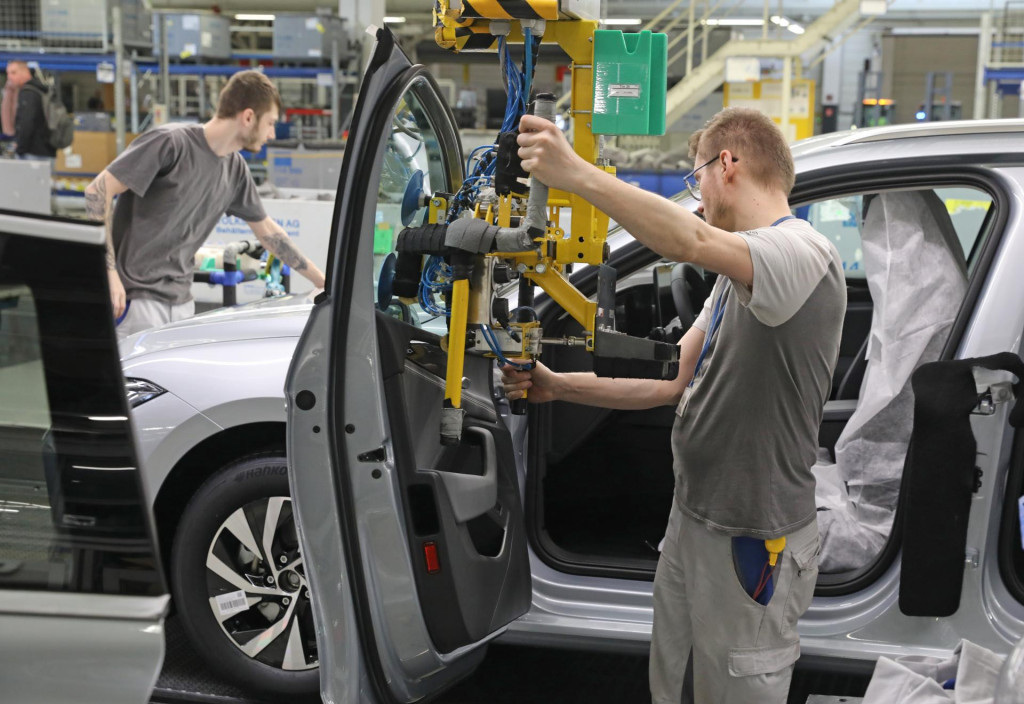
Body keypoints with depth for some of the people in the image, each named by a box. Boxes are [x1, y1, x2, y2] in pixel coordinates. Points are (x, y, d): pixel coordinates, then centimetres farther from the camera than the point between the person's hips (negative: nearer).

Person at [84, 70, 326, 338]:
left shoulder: (235, 168, 8)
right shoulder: (171, 143, -15)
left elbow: (267, 230, 21)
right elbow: (98, 192, -14)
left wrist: (321, 280, 24)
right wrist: (108, 272, -19)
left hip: (181, 302, 7)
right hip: (134, 298, -7)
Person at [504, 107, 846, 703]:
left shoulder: (804, 253, -18)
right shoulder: (740, 269, 14)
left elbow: (692, 242, -39)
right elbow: (672, 381, 12)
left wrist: (577, 173, -41)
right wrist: (558, 386, 6)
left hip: (755, 542, -9)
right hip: (691, 520, 9)